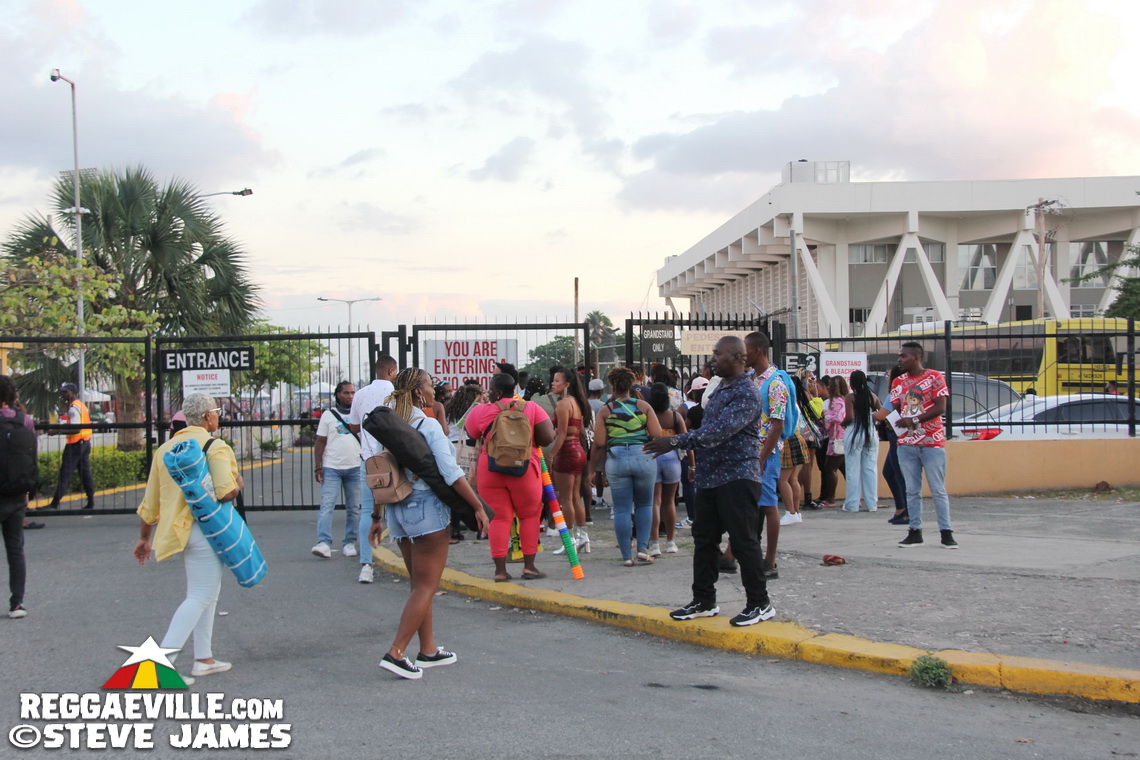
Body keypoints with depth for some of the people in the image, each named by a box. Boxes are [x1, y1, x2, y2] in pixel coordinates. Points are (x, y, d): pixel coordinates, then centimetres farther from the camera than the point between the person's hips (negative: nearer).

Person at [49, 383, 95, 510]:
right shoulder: (82, 405, 16)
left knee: (65, 474, -10)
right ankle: (91, 502, 11)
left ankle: (55, 503, -12)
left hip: (75, 443, -9)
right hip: (85, 442, 9)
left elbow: (75, 428, -22)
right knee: (85, 472, 11)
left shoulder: (74, 408, -14)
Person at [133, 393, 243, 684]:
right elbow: (225, 492, -23)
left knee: (207, 594, 19)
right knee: (200, 596, -5)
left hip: (178, 528, 8)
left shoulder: (165, 448, 11)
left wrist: (144, 538, 22)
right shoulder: (215, 447, -11)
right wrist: (237, 483, 0)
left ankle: (203, 659, 22)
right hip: (205, 529, -8)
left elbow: (150, 501, 14)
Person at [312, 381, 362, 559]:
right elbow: (320, 442, 4)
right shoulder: (328, 415, 5)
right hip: (331, 468, -2)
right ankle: (323, 543, -16)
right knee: (327, 505, -11)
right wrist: (318, 467, -5)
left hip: (355, 468, 2)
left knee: (354, 508, 6)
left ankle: (349, 543, 13)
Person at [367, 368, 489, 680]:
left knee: (419, 584, 16)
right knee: (425, 586, -3)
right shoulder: (428, 425, -11)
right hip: (427, 508, -7)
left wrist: (376, 517, 16)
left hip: (397, 510, 7)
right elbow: (451, 474, -16)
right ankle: (395, 653, -9)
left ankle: (428, 650, 20)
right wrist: (478, 507, -9)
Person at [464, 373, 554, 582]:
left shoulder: (480, 411, -1)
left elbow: (470, 435, 9)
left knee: (500, 517, 5)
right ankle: (529, 565, 9)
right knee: (529, 515, 12)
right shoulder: (532, 408, 0)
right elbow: (548, 438, -6)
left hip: (490, 469, 1)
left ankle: (500, 569, 3)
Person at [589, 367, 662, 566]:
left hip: (616, 459, 0)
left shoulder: (605, 411, 3)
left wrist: (593, 468, 10)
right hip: (644, 458, 1)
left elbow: (599, 443, -1)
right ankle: (642, 549, 7)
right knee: (644, 505, 18)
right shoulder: (643, 406, 4)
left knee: (621, 510, 6)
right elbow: (657, 434, -4)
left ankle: (626, 556, 7)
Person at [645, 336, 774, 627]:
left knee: (744, 542, -5)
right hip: (711, 477, 10)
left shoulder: (747, 392, -15)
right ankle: (704, 602, 20)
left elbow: (720, 430, -26)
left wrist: (675, 442, -27)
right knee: (704, 539, 11)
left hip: (737, 478, -10)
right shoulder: (720, 388, 16)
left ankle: (760, 604, 5)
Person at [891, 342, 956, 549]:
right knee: (912, 491, 5)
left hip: (932, 442, -4)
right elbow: (894, 408, 11)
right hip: (907, 444, 4)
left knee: (938, 490, -4)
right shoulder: (898, 382, 14)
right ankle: (915, 532, 10)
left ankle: (946, 533, 0)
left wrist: (914, 419, -18)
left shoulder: (935, 377, -2)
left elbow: (941, 407, -10)